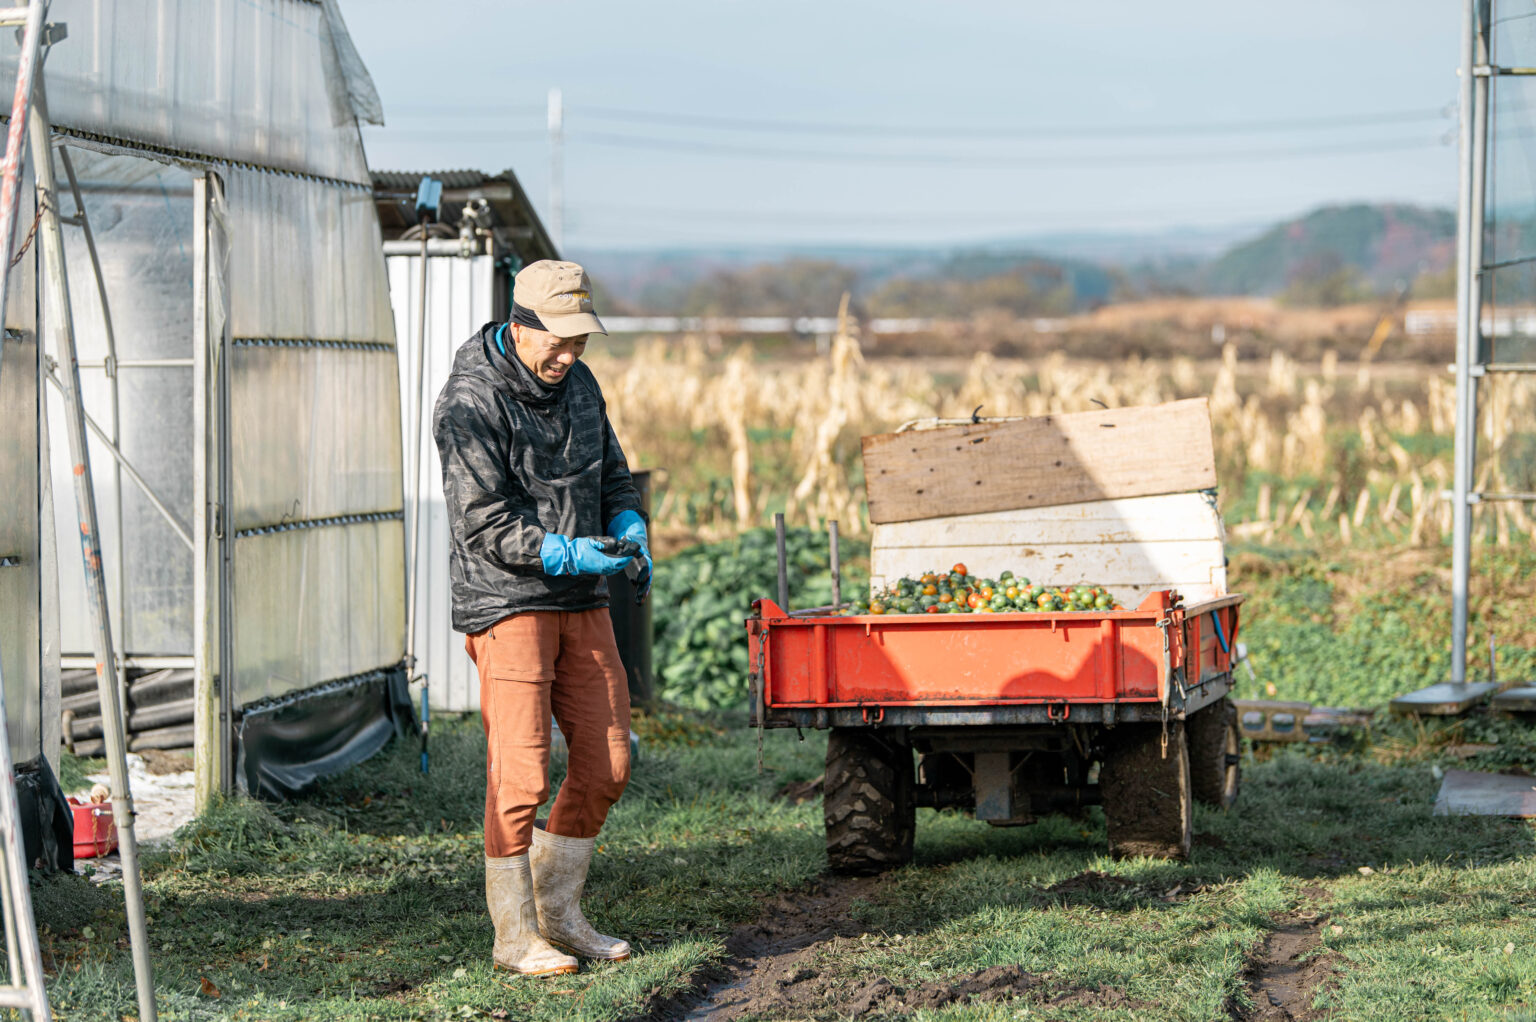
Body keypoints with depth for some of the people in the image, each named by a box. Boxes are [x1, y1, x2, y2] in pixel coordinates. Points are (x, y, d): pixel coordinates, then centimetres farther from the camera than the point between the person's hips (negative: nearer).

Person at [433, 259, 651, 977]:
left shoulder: (577, 383, 9)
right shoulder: (470, 403, -14)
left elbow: (612, 475, 20)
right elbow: (483, 524, -18)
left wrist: (630, 534, -1)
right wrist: (567, 554, -27)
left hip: (581, 603, 7)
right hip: (507, 601, -7)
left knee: (606, 765, 7)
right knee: (520, 775, -8)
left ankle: (559, 913, 20)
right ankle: (515, 936, 1)